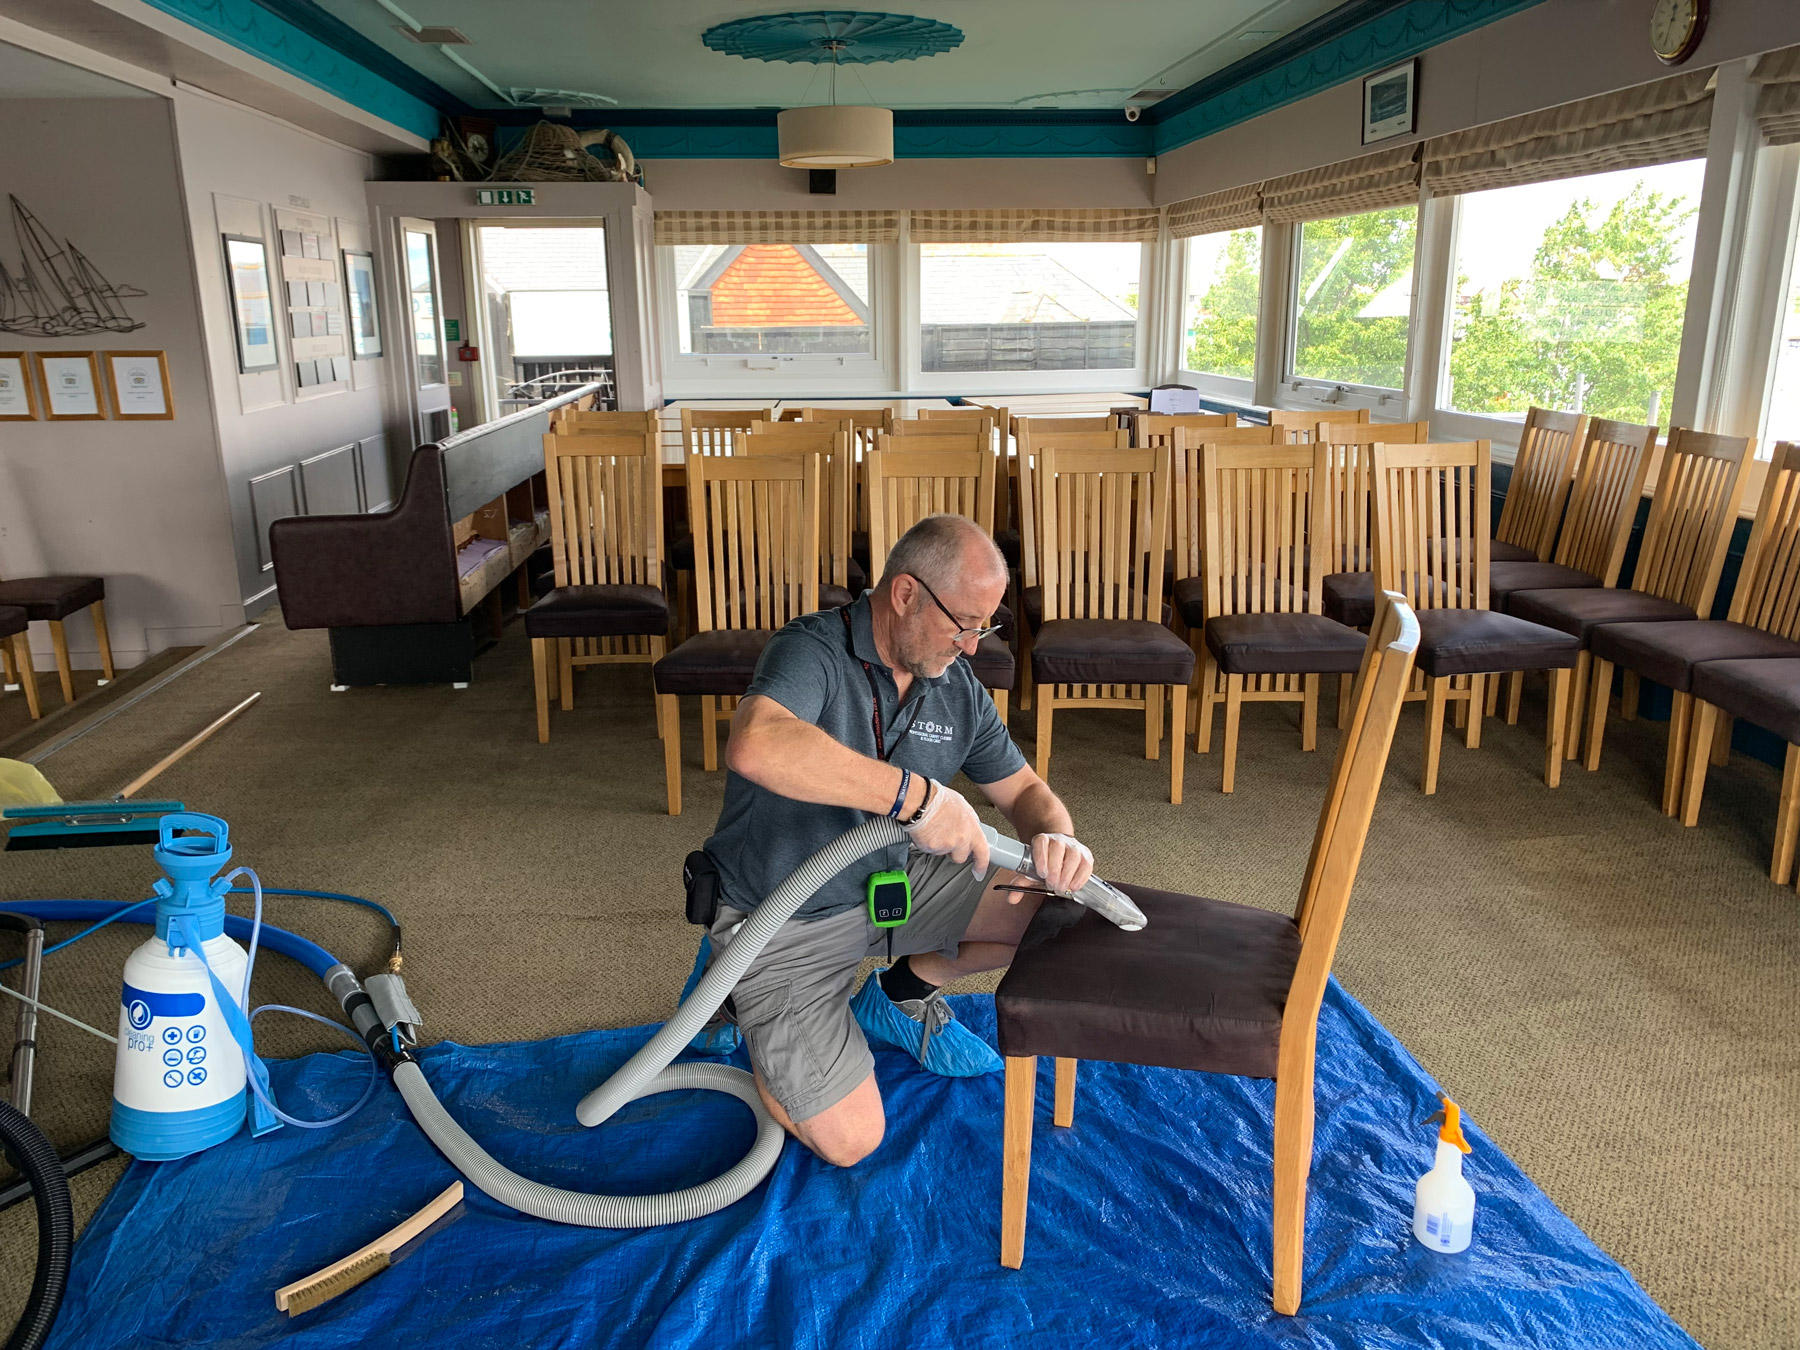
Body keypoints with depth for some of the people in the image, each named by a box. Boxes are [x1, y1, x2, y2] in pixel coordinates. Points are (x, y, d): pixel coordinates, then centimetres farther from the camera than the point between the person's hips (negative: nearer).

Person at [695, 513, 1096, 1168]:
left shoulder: (959, 689, -3)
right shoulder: (812, 652, -25)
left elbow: (1023, 790, 4)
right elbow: (756, 746, -47)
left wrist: (1057, 838, -21)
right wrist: (915, 794, -48)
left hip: (893, 881, 7)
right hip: (784, 921, -6)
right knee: (848, 1139, -11)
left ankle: (903, 992, 18)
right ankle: (742, 995, 15)